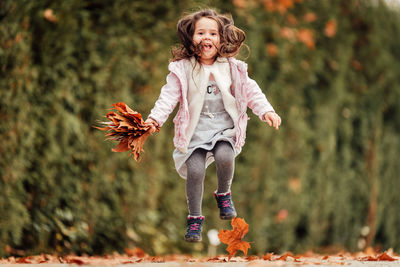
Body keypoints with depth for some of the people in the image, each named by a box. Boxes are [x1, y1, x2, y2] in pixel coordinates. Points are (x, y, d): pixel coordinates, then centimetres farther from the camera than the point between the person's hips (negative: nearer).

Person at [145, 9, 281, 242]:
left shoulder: (232, 67, 2)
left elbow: (250, 91, 8)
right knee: (195, 170, -16)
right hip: (195, 129, -1)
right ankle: (195, 218, 5)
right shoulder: (182, 69, -3)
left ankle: (224, 194, 5)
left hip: (225, 126, 1)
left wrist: (266, 111, -4)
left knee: (224, 156, -27)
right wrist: (156, 118, -19)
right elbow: (169, 96, -5)